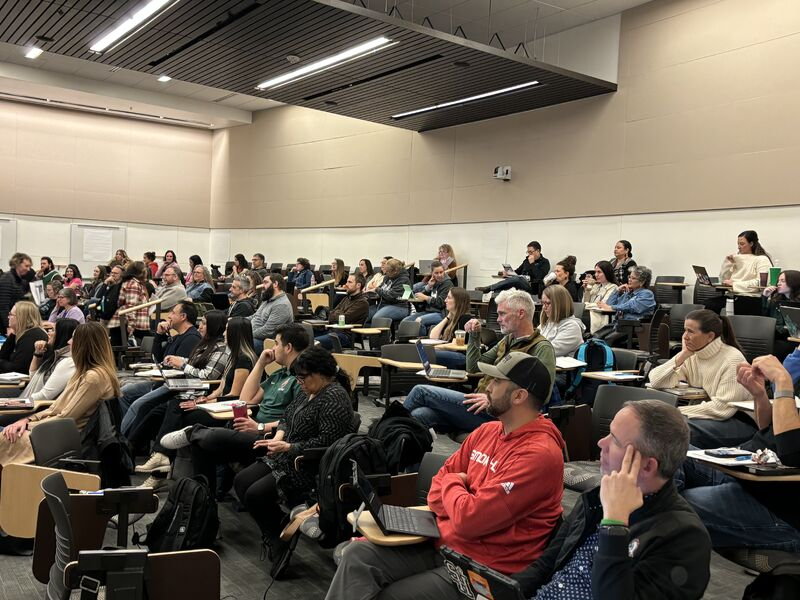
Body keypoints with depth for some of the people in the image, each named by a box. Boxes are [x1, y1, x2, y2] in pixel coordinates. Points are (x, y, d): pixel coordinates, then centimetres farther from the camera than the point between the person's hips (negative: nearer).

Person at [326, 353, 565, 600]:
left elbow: (468, 519, -25)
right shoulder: (487, 431, 7)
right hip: (443, 541, 8)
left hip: (487, 569, -8)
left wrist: (452, 484, -4)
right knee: (357, 555, -9)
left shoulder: (539, 454, -22)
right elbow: (441, 480, 14)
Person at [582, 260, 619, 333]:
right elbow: (585, 304, 17)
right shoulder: (596, 286, 23)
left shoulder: (613, 288, 1)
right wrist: (586, 289, 5)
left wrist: (587, 305, -1)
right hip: (590, 314, 6)